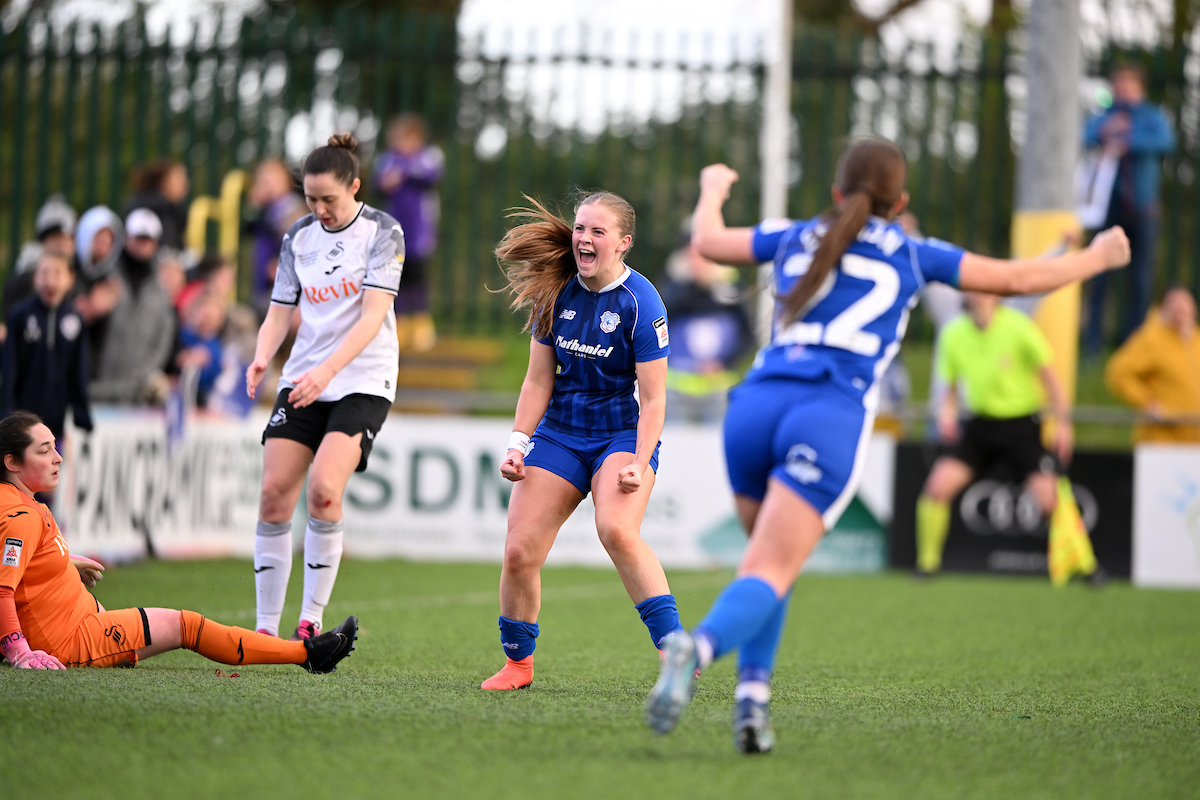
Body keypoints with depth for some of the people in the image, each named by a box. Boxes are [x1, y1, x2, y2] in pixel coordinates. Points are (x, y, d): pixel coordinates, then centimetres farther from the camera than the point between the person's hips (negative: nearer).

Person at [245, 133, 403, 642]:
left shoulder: (383, 232, -6)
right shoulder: (298, 238, 8)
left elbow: (373, 314, -15)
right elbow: (280, 313, 9)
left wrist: (327, 370, -28)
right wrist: (261, 358, -13)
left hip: (362, 382, -5)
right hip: (303, 380, 5)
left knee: (323, 489, -23)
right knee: (273, 492, -7)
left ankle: (311, 621, -14)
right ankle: (266, 629, 0)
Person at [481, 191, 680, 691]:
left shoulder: (640, 302, -14)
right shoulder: (557, 293, 0)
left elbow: (652, 398, -14)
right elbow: (538, 381, 8)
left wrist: (639, 465, -22)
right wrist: (518, 444, -1)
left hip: (624, 434, -5)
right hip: (560, 433, 5)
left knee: (616, 528, -32)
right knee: (519, 551, -6)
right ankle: (517, 663, 15)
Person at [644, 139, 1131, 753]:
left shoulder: (797, 238, 22)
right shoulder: (912, 255, 16)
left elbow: (708, 241, 36)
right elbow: (1017, 279, 20)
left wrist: (712, 190, 57)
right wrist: (1095, 258, 37)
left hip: (756, 403, 3)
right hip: (831, 417, -3)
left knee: (765, 556, 24)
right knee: (770, 577, -10)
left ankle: (752, 688, 4)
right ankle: (697, 647, -41)